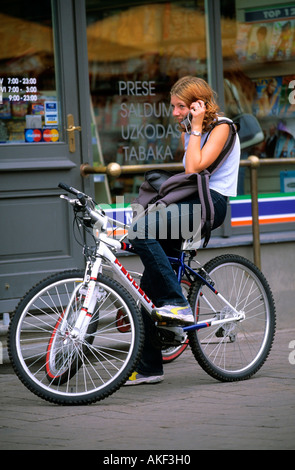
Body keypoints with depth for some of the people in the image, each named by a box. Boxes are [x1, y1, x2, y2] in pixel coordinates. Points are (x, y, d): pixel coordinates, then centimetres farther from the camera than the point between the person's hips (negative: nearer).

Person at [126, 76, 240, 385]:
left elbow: (194, 168, -17)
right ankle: (149, 366, 4)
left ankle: (178, 305, -24)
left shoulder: (222, 127, -5)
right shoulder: (187, 134, 21)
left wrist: (196, 126, -12)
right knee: (150, 281, -1)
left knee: (142, 230, -30)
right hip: (189, 203, 9)